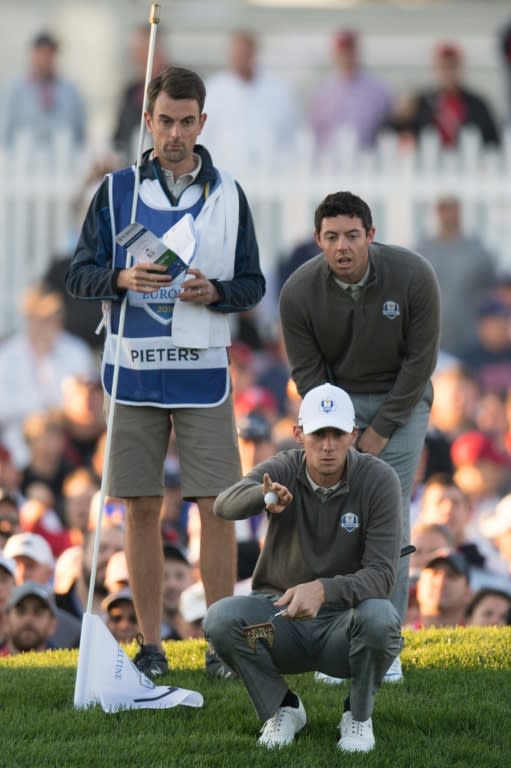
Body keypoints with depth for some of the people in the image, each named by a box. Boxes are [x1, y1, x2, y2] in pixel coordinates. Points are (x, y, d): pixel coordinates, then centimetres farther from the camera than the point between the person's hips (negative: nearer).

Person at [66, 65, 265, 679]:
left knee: (216, 507, -3)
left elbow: (252, 284, 8)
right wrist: (121, 278, -16)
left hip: (203, 373, 0)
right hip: (133, 372, 0)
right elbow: (79, 275, 4)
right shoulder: (116, 191, 5)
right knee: (141, 509, 3)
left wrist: (215, 292, -13)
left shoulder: (227, 195, 6)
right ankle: (150, 646, 9)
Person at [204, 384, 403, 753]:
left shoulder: (379, 480, -14)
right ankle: (282, 708, -1)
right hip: (280, 617, 2)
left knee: (380, 618, -36)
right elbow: (226, 504, -33)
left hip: (343, 627, -2)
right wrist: (263, 496, -58)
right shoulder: (282, 471, -10)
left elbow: (381, 574, -22)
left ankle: (359, 715, -5)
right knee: (222, 618, -29)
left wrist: (322, 590, -41)